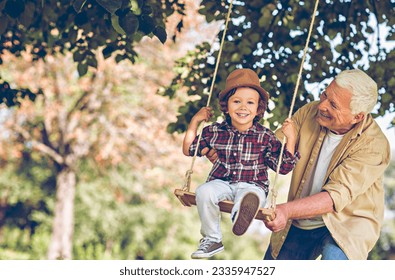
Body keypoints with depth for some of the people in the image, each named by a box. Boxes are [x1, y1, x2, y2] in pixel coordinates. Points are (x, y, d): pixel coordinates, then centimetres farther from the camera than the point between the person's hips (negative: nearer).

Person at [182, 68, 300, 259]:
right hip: (221, 183, 2)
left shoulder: (266, 137, 1)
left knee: (251, 195, -36)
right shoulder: (215, 132, 6)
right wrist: (195, 122, 9)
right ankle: (212, 239, -15)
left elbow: (284, 167, 3)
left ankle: (240, 214, -68)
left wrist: (291, 139, -8)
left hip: (252, 185, -2)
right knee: (204, 191, -29)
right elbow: (188, 150, 16)